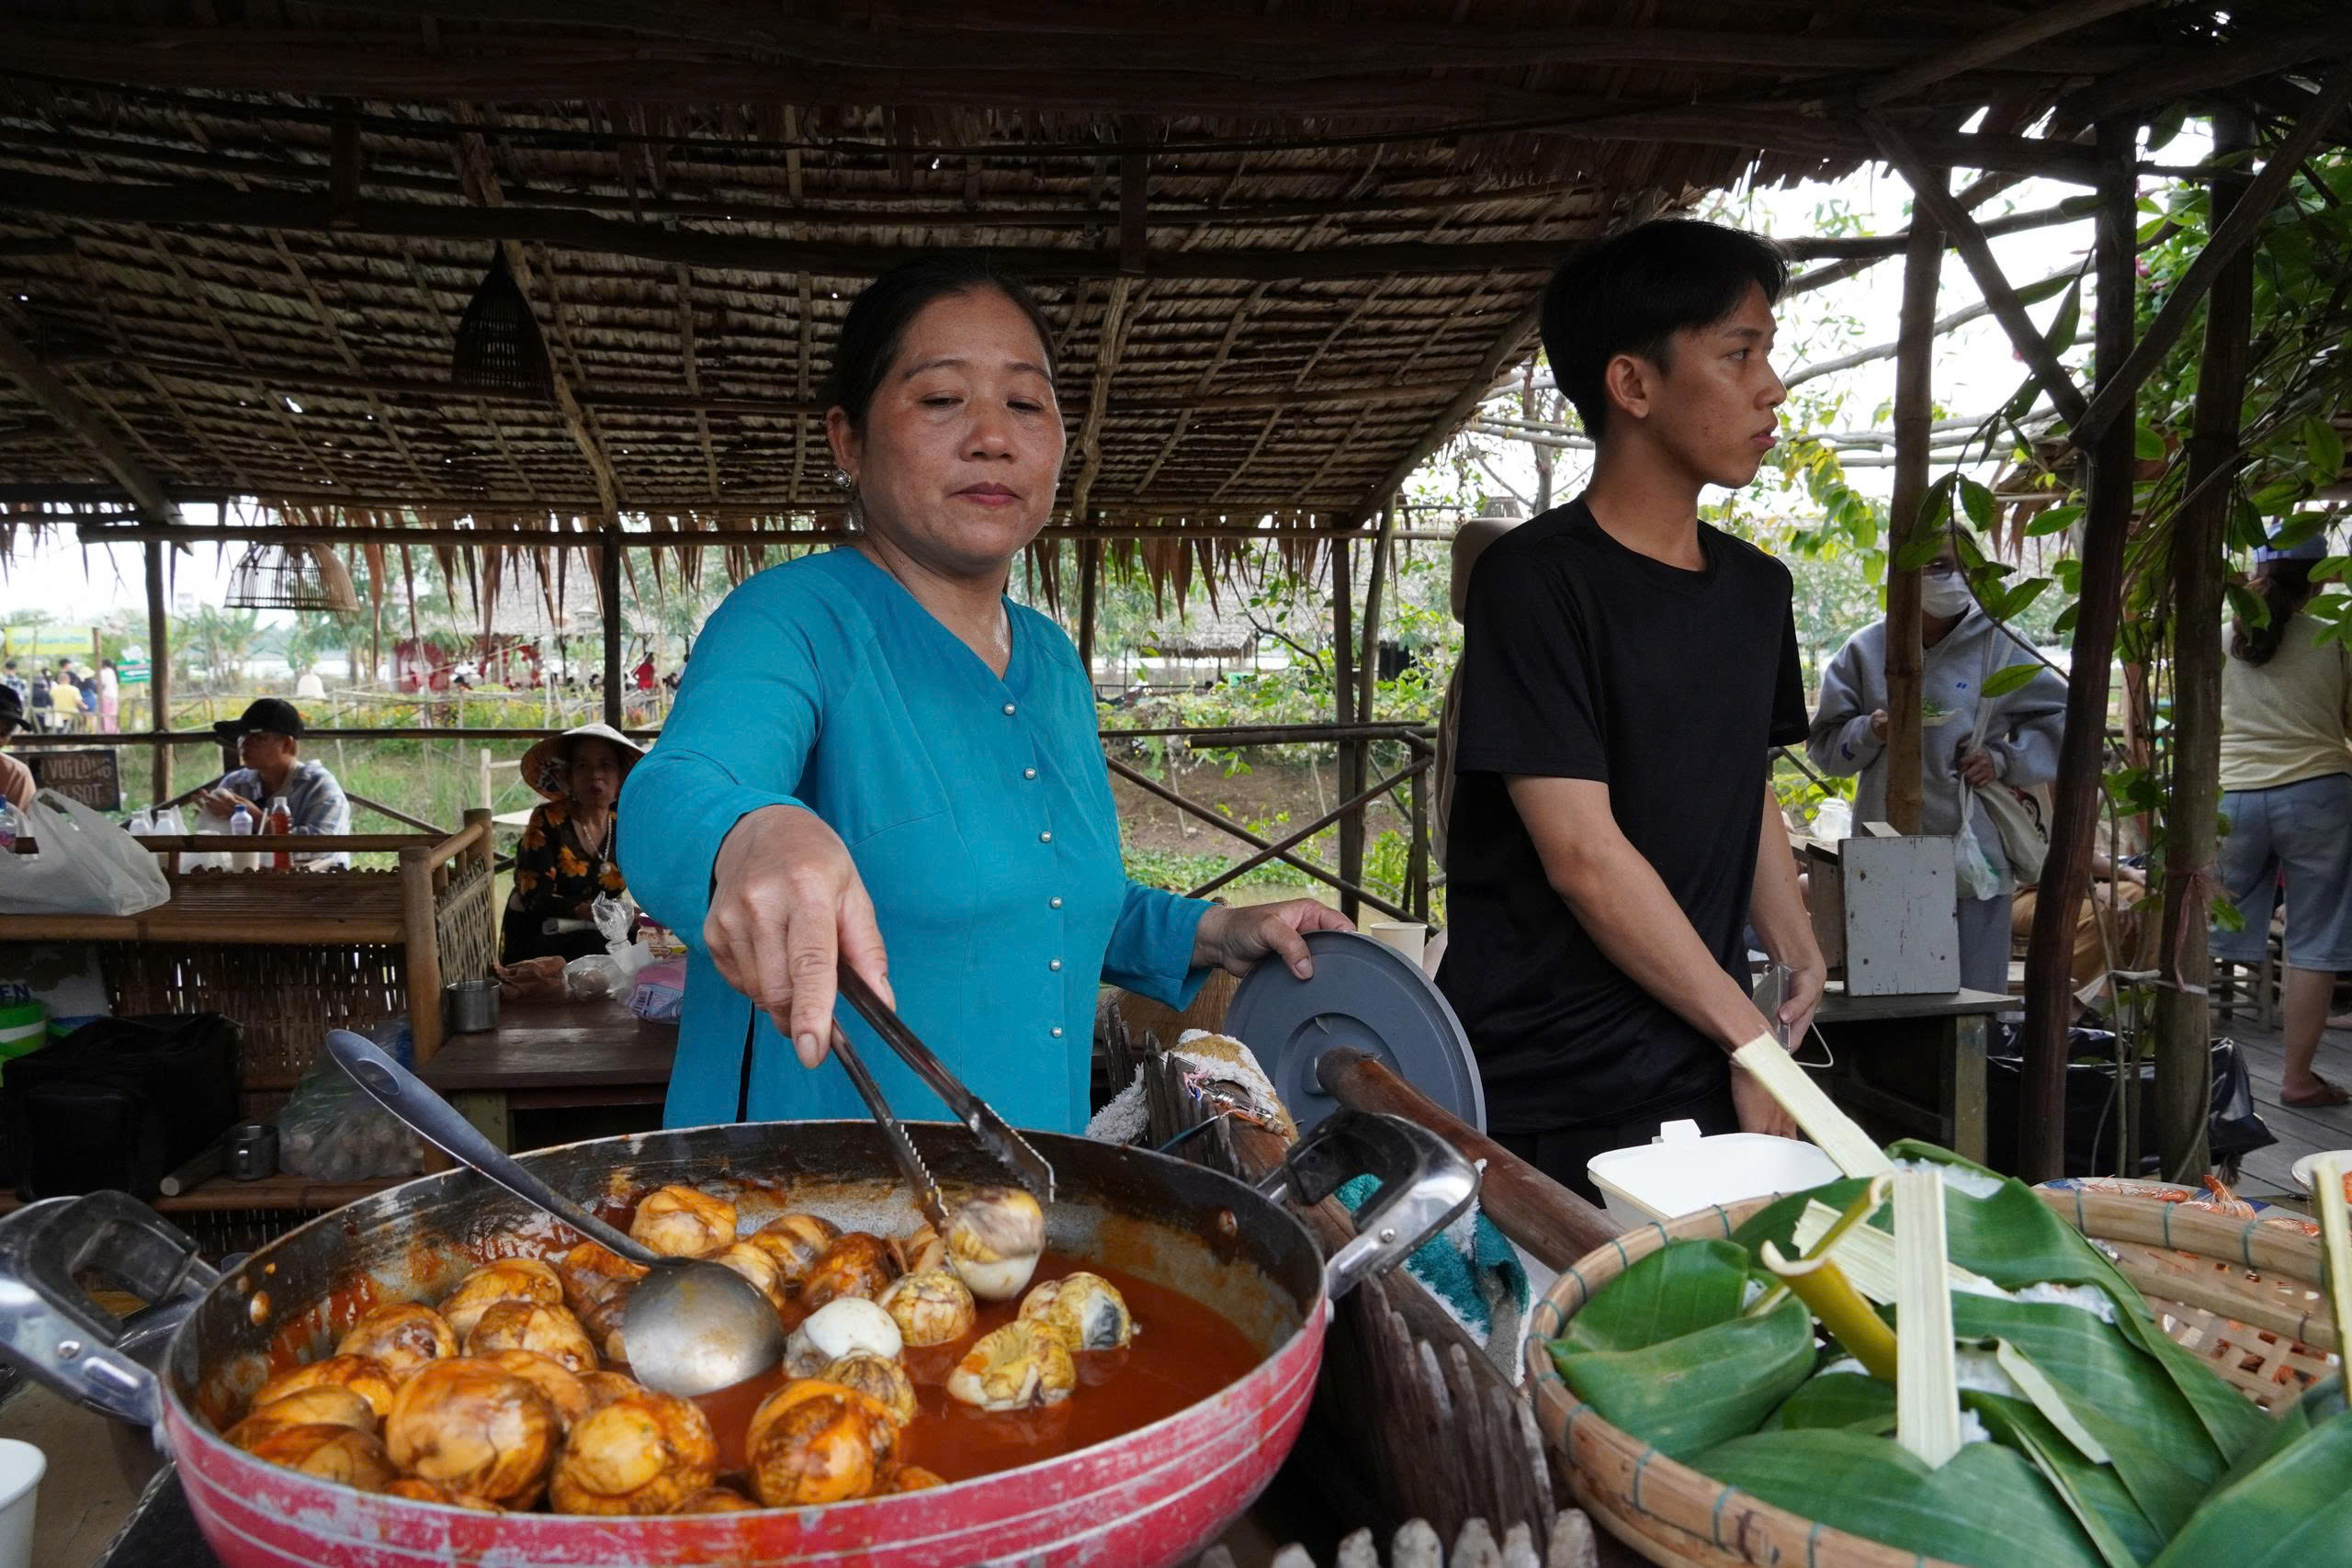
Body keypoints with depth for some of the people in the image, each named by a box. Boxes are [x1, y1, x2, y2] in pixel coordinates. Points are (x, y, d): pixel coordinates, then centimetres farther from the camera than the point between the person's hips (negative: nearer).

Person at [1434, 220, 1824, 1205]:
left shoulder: (1756, 587, 12)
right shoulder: (1535, 579, -12)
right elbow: (1581, 853, -17)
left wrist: (1798, 953, 5)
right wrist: (1751, 1039, -11)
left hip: (1701, 1086, 6)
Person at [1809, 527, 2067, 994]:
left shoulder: (1997, 647, 5)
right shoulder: (1866, 650, 5)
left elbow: (2060, 718, 12)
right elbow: (1824, 742, 7)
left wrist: (2004, 761, -3)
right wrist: (1871, 731, -12)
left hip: (1975, 853, 0)